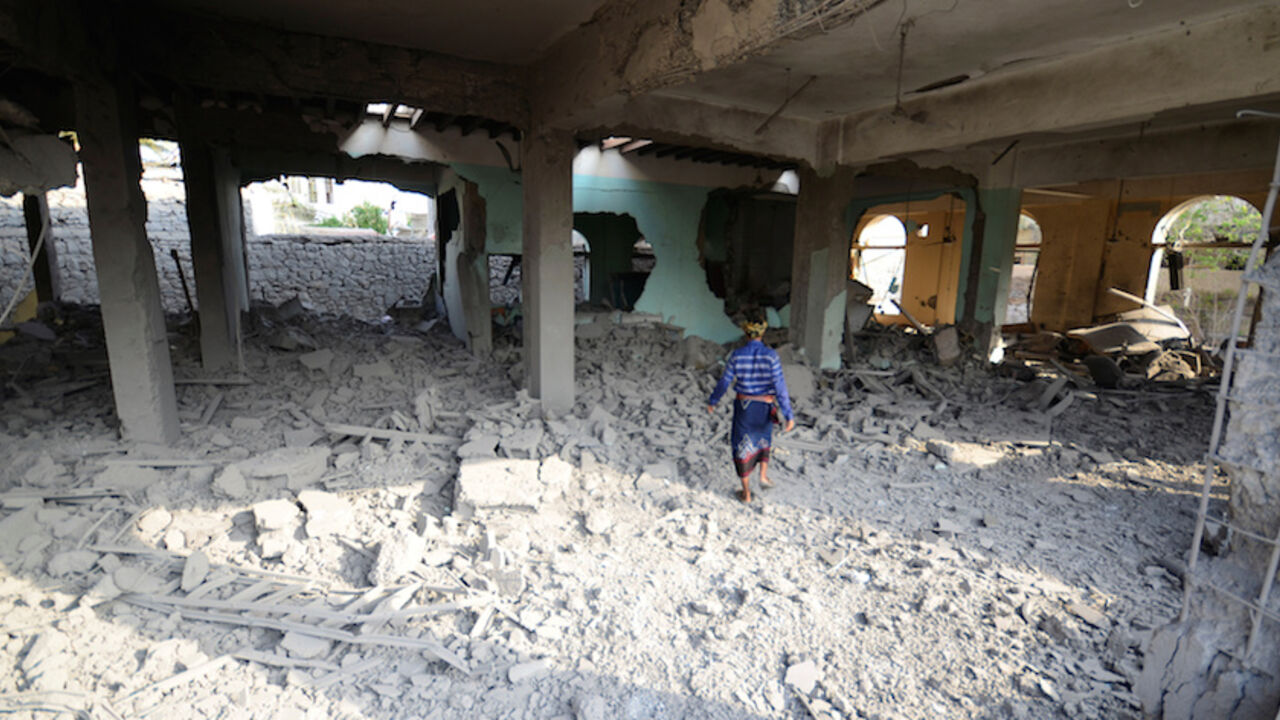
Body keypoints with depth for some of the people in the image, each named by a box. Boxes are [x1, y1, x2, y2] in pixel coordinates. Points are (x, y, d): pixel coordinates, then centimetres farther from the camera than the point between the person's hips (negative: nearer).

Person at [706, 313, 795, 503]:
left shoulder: (737, 355, -10)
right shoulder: (771, 355, -14)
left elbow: (724, 382, -4)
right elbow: (780, 386, -18)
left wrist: (712, 401, 13)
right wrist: (789, 415, -16)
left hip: (743, 406, 0)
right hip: (765, 407, 0)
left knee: (741, 446, 12)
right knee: (763, 438, 31)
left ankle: (746, 493, 18)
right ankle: (763, 475, 21)